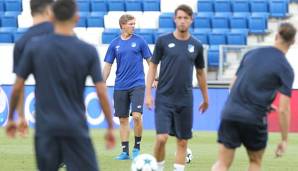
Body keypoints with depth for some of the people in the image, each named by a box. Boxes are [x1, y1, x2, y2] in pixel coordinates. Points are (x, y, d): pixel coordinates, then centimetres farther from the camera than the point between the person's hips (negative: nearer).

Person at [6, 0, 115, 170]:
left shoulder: (34, 46, -2)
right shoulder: (88, 51, -4)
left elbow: (17, 87, 2)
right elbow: (102, 93, -6)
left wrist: (11, 118, 15)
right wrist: (110, 128, 3)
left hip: (45, 127, 2)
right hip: (76, 129, -1)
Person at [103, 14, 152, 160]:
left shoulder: (139, 41, 1)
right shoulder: (115, 44, 6)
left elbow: (150, 61, 5)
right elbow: (108, 65, 10)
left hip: (137, 85, -3)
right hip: (120, 87, 3)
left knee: (136, 116, -15)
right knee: (123, 119, 5)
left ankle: (137, 147, 2)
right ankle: (125, 151, 12)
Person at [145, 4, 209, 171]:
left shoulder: (196, 45, 5)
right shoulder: (163, 41, -2)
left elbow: (200, 72, 15)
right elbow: (153, 66, 2)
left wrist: (205, 98, 20)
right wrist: (148, 93, -5)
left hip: (185, 100, 3)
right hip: (164, 99, -3)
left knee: (183, 141, 3)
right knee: (162, 138, -12)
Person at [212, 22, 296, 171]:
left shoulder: (251, 53, 9)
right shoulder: (285, 69, -4)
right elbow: (283, 109, -10)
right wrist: (284, 140, -1)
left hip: (230, 113, 3)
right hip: (254, 120, -3)